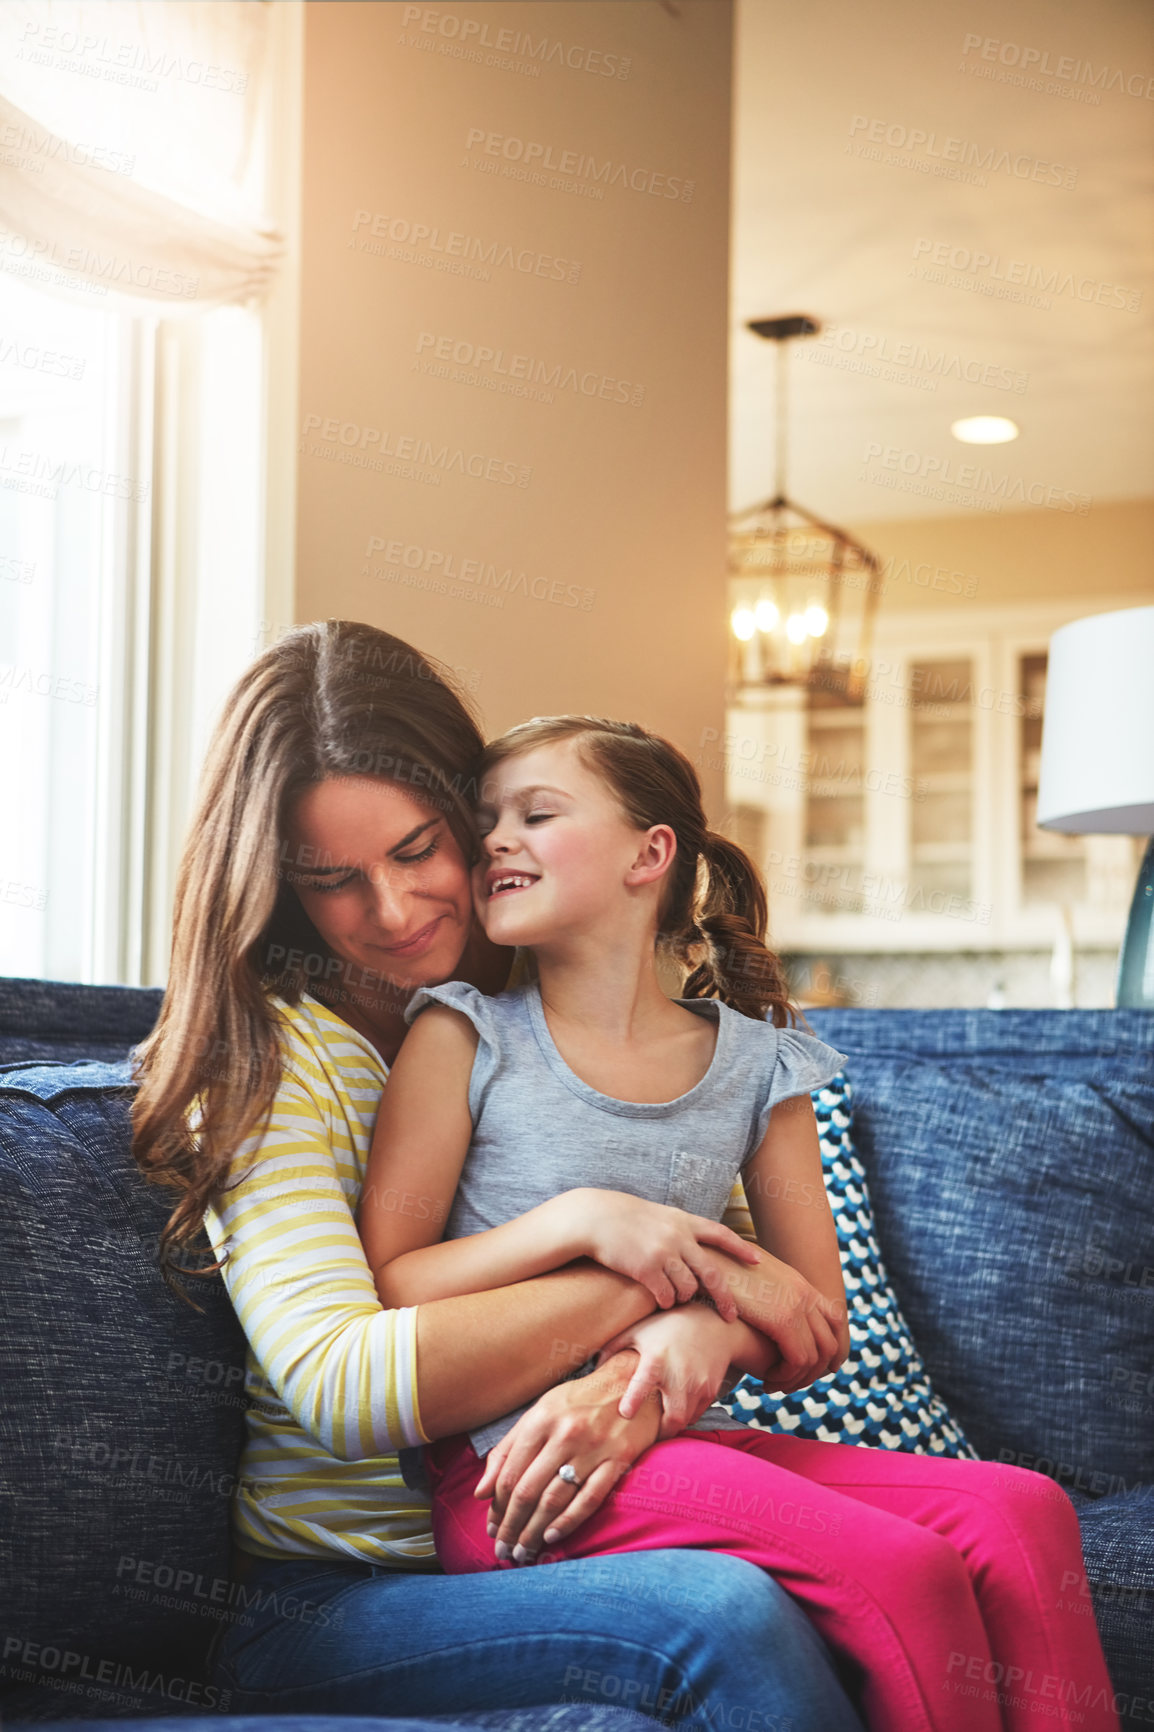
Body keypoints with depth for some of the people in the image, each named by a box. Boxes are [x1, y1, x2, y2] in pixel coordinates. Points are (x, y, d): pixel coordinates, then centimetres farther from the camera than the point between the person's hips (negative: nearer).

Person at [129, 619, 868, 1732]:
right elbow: (337, 1383, -18)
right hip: (333, 1594, -4)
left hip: (560, 1537, 4)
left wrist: (654, 1369, -20)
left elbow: (725, 1260, 4)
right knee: (726, 1619, -32)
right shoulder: (267, 1050, -6)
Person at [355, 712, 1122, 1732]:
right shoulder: (467, 1039, 3)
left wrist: (711, 1326, -15)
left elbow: (819, 1336, 8)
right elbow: (377, 1290, -4)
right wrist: (576, 1221, -17)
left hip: (675, 1446, 4)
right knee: (900, 1572, -26)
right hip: (500, 1464, -4)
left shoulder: (756, 1066, 10)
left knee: (1021, 1513, -20)